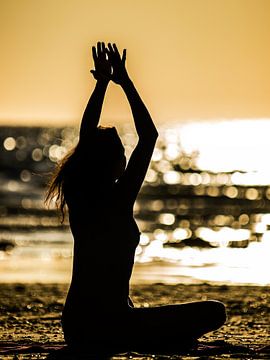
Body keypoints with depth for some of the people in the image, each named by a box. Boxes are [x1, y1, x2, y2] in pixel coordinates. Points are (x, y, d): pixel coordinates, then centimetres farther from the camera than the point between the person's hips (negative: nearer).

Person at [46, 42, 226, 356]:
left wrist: (102, 83, 15)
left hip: (75, 328, 7)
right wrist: (125, 82, -1)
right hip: (111, 327, -7)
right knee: (214, 311, -1)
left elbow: (86, 136, 13)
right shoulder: (119, 201, -14)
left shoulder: (77, 200, 1)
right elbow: (149, 136, -7)